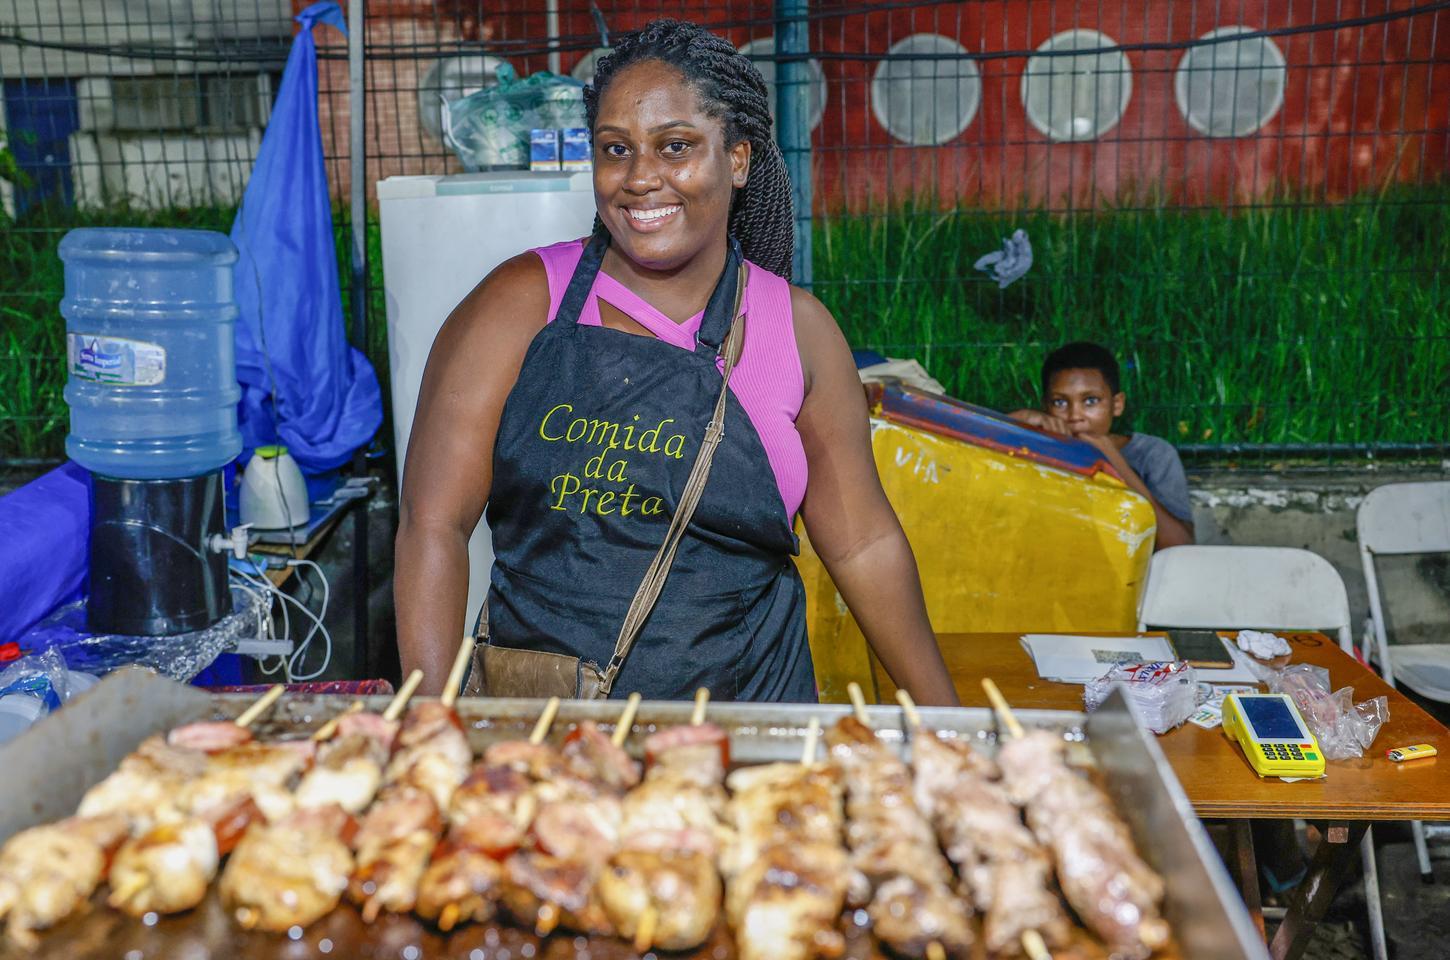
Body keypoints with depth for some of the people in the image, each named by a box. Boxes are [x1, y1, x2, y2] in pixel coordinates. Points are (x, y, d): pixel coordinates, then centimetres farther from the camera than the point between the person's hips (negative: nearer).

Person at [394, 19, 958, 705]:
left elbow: (860, 545, 3)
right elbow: (433, 521, -10)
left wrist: (944, 718, 4)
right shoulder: (523, 302, -7)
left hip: (747, 703, 1)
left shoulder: (795, 327, -2)